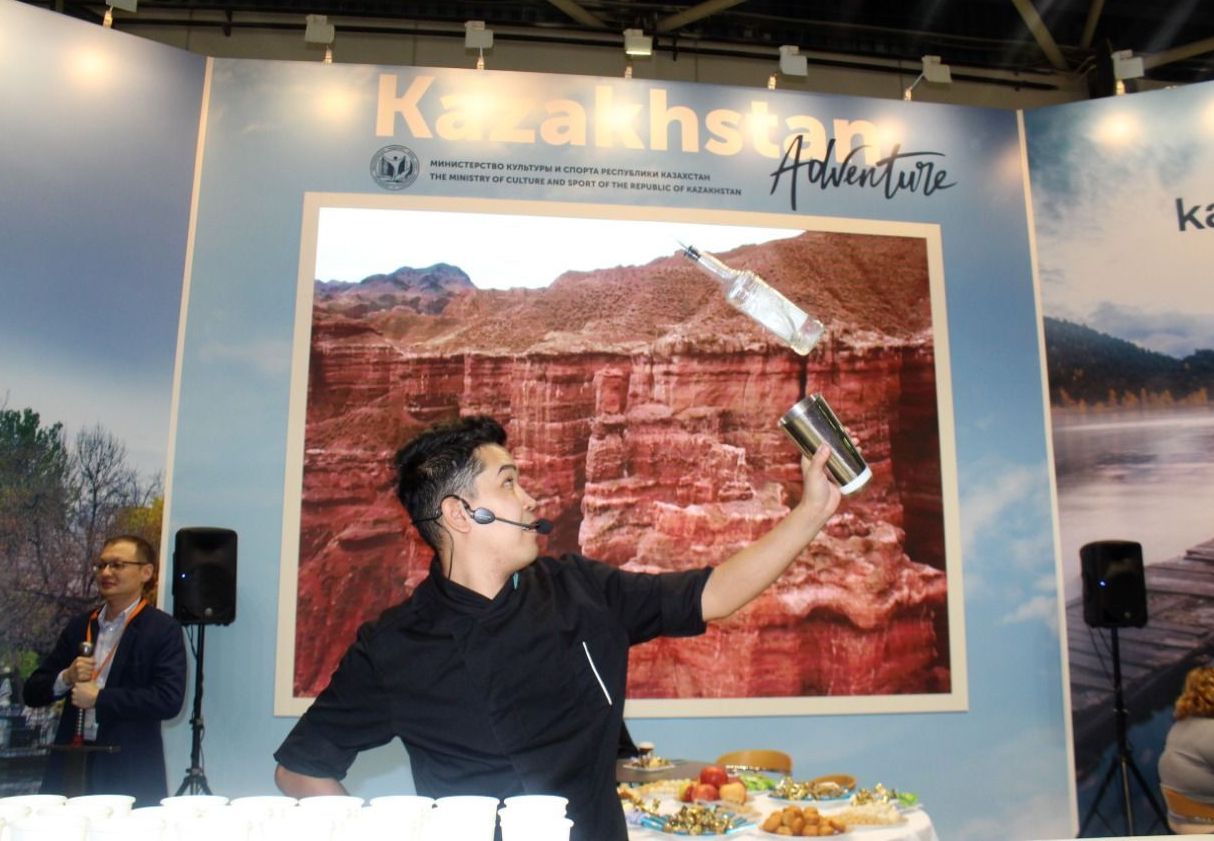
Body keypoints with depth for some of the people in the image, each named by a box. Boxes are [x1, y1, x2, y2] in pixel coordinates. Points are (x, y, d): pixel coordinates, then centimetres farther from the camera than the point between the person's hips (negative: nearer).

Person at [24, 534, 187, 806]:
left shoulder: (163, 629, -6)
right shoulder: (78, 625, 11)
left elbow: (170, 699, -17)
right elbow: (33, 693, 13)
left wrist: (99, 698, -13)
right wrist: (65, 678, -8)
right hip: (71, 765, 4)